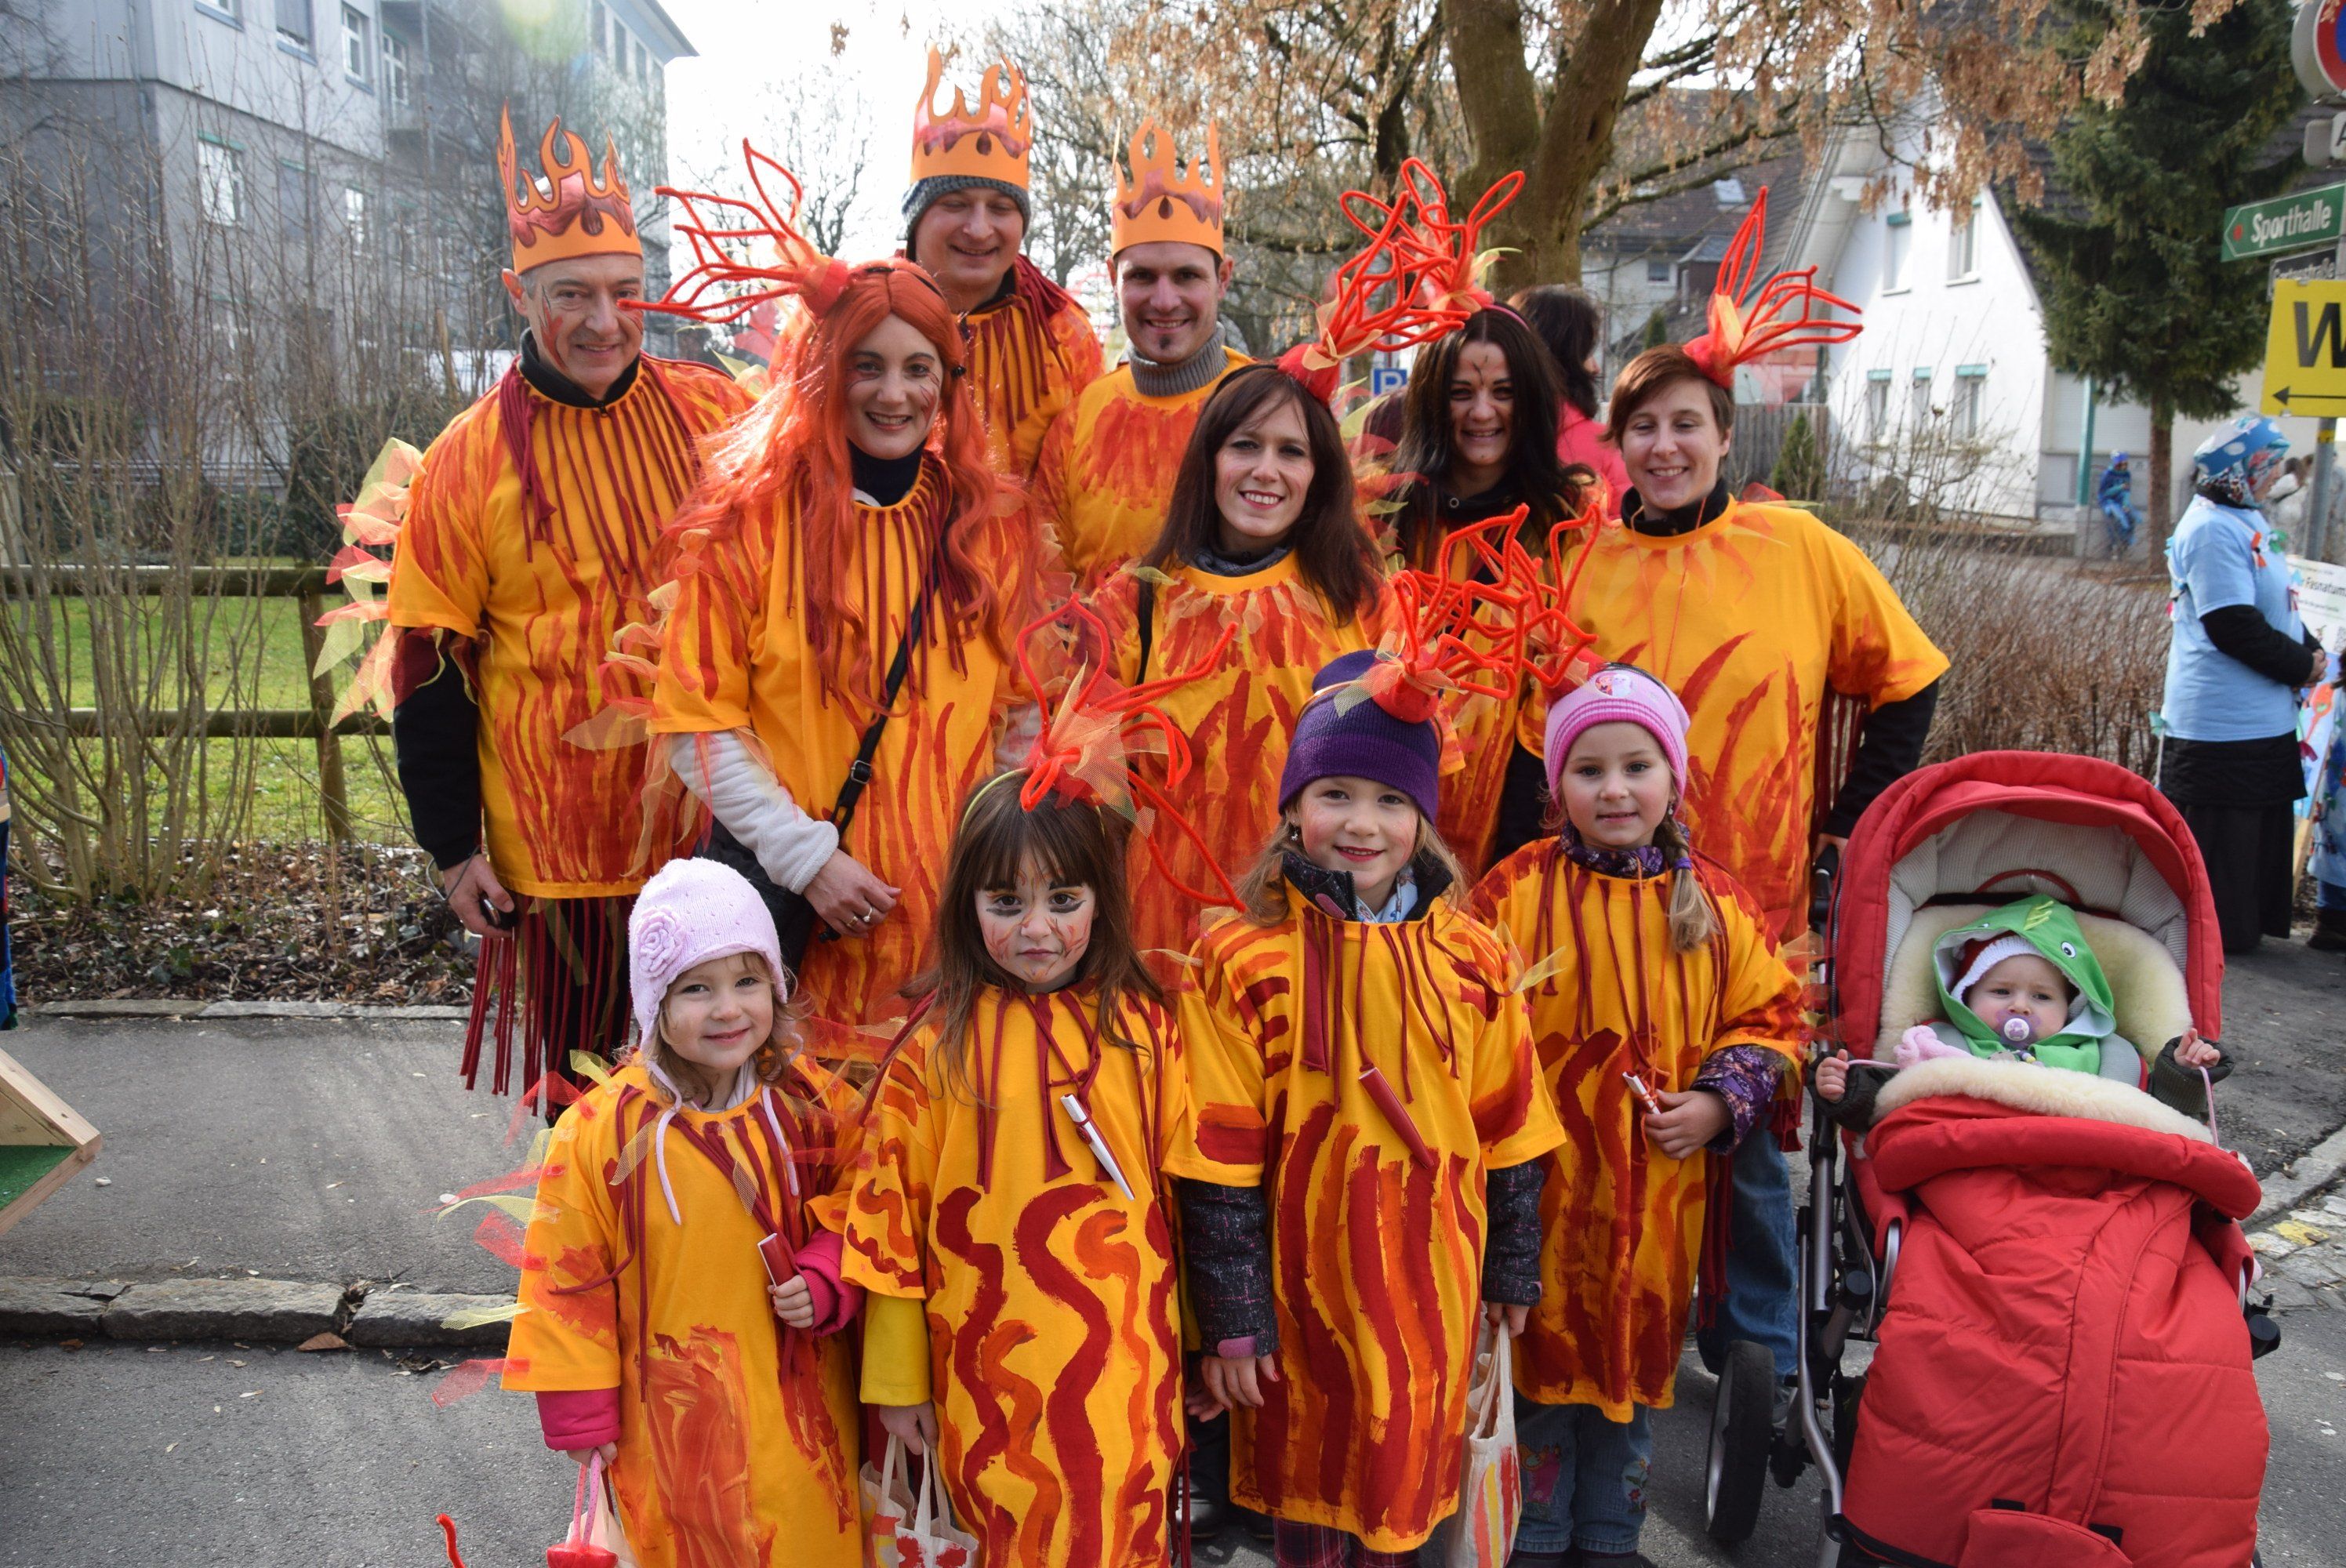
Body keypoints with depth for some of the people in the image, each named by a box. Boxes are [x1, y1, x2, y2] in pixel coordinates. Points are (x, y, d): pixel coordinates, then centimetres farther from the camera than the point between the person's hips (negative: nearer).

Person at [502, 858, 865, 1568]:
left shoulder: (812, 1103, -7)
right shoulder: (601, 1131, -14)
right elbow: (567, 1278, -5)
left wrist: (824, 1282, -13)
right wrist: (580, 1415, -1)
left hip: (800, 1398, 2)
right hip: (673, 1414, -2)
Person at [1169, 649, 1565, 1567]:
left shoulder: (1470, 960, -2)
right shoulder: (1242, 962, -11)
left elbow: (1509, 1137, 6)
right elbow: (1219, 1160, -10)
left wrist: (1511, 1273, 10)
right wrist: (1231, 1318, -9)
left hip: (1429, 1291, 2)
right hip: (1302, 1293, -2)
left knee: (1405, 1474, 16)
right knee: (1305, 1491, 13)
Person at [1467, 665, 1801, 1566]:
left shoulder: (1715, 903, 4)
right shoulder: (1516, 893, -6)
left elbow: (1769, 1015, 10)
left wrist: (1719, 1102, -6)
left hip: (1659, 1194, 3)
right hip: (1542, 1187, -3)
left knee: (1635, 1361, 16)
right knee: (1541, 1361, 9)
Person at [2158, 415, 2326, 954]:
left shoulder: (2244, 519, 13)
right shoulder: (2212, 529, -20)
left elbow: (2276, 605, 19)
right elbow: (2234, 626, -23)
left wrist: (2309, 650, 2)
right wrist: (2301, 666, -12)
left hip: (2261, 717, 11)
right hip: (2223, 722, -11)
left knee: (2263, 825, 18)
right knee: (2219, 831, 0)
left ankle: (2250, 924, 29)